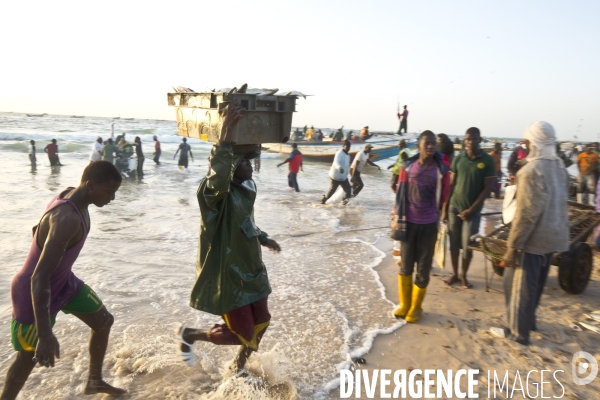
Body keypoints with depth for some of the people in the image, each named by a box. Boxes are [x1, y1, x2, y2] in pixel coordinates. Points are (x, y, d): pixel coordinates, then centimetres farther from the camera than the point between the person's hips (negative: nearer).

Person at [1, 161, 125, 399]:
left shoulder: (72, 196, -8)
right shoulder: (68, 219, -37)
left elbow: (42, 228, 11)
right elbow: (39, 277, -40)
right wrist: (45, 335, -43)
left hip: (64, 281, 9)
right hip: (34, 293, -9)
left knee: (104, 322, 16)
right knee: (30, 356, 8)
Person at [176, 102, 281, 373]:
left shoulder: (247, 188, 4)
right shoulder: (215, 192, -23)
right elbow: (217, 181, -51)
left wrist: (263, 239, 31)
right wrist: (225, 139, -59)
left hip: (251, 269, 9)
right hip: (227, 273, -8)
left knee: (260, 323, 17)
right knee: (241, 334, 2)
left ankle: (239, 367, 45)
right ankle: (188, 334, 27)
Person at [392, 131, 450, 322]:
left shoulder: (442, 170, -8)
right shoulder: (408, 166, -3)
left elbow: (443, 196, 3)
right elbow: (400, 192, 4)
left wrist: (432, 211, 11)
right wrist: (398, 215, 5)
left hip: (429, 224, -1)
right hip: (408, 222, 2)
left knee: (423, 267, 7)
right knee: (406, 265, 12)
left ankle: (416, 307, 23)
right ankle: (404, 304, 29)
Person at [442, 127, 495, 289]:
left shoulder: (488, 160, -5)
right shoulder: (458, 159, 2)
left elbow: (487, 189, -6)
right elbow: (451, 185, 5)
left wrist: (471, 209, -11)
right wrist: (445, 209, 2)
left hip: (473, 210, -2)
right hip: (454, 207, 2)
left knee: (468, 245, 2)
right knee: (454, 243, 8)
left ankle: (464, 275, 21)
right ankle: (454, 274, 23)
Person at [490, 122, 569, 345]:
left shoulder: (532, 171, -22)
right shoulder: (559, 166, 6)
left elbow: (526, 214, -24)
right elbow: (558, 203, 13)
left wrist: (512, 246, -19)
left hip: (533, 238, -9)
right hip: (553, 236, 9)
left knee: (519, 284, 5)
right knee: (536, 283, 22)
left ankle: (518, 332, 16)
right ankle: (528, 320, 38)